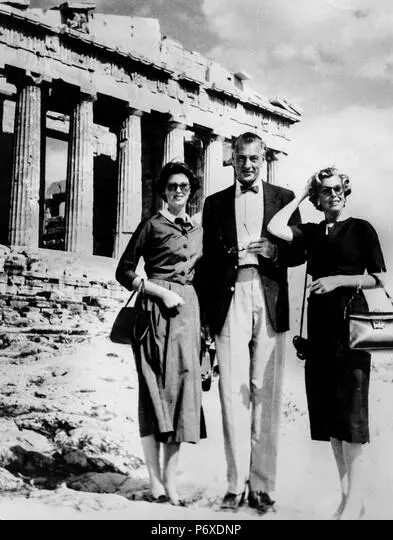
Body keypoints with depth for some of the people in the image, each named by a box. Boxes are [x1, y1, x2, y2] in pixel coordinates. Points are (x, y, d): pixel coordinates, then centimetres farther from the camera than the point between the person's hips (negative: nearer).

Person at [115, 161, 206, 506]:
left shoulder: (198, 230, 17)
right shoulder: (152, 225, 2)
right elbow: (124, 272, -2)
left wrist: (204, 320, 11)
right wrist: (161, 292, -13)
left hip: (188, 310, 5)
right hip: (156, 308, -5)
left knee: (183, 385, 1)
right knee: (155, 388, -4)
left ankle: (170, 479, 8)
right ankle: (155, 481, 3)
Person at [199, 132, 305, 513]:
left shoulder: (284, 198, 14)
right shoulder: (215, 203, 15)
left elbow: (300, 252, 12)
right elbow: (208, 261, 12)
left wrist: (274, 250, -11)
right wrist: (207, 318, 6)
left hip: (270, 303, 0)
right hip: (229, 301, 0)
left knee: (266, 395, 1)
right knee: (233, 393, -2)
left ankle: (262, 485, 10)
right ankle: (236, 483, 7)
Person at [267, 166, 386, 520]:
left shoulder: (361, 229, 1)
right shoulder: (312, 232, 13)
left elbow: (379, 279, 0)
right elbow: (274, 228, -4)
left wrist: (339, 280, -12)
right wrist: (301, 196, 4)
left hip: (350, 321, -5)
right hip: (319, 323, 5)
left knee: (349, 406, -6)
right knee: (327, 408, 5)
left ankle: (355, 498, 0)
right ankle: (345, 492, 15)